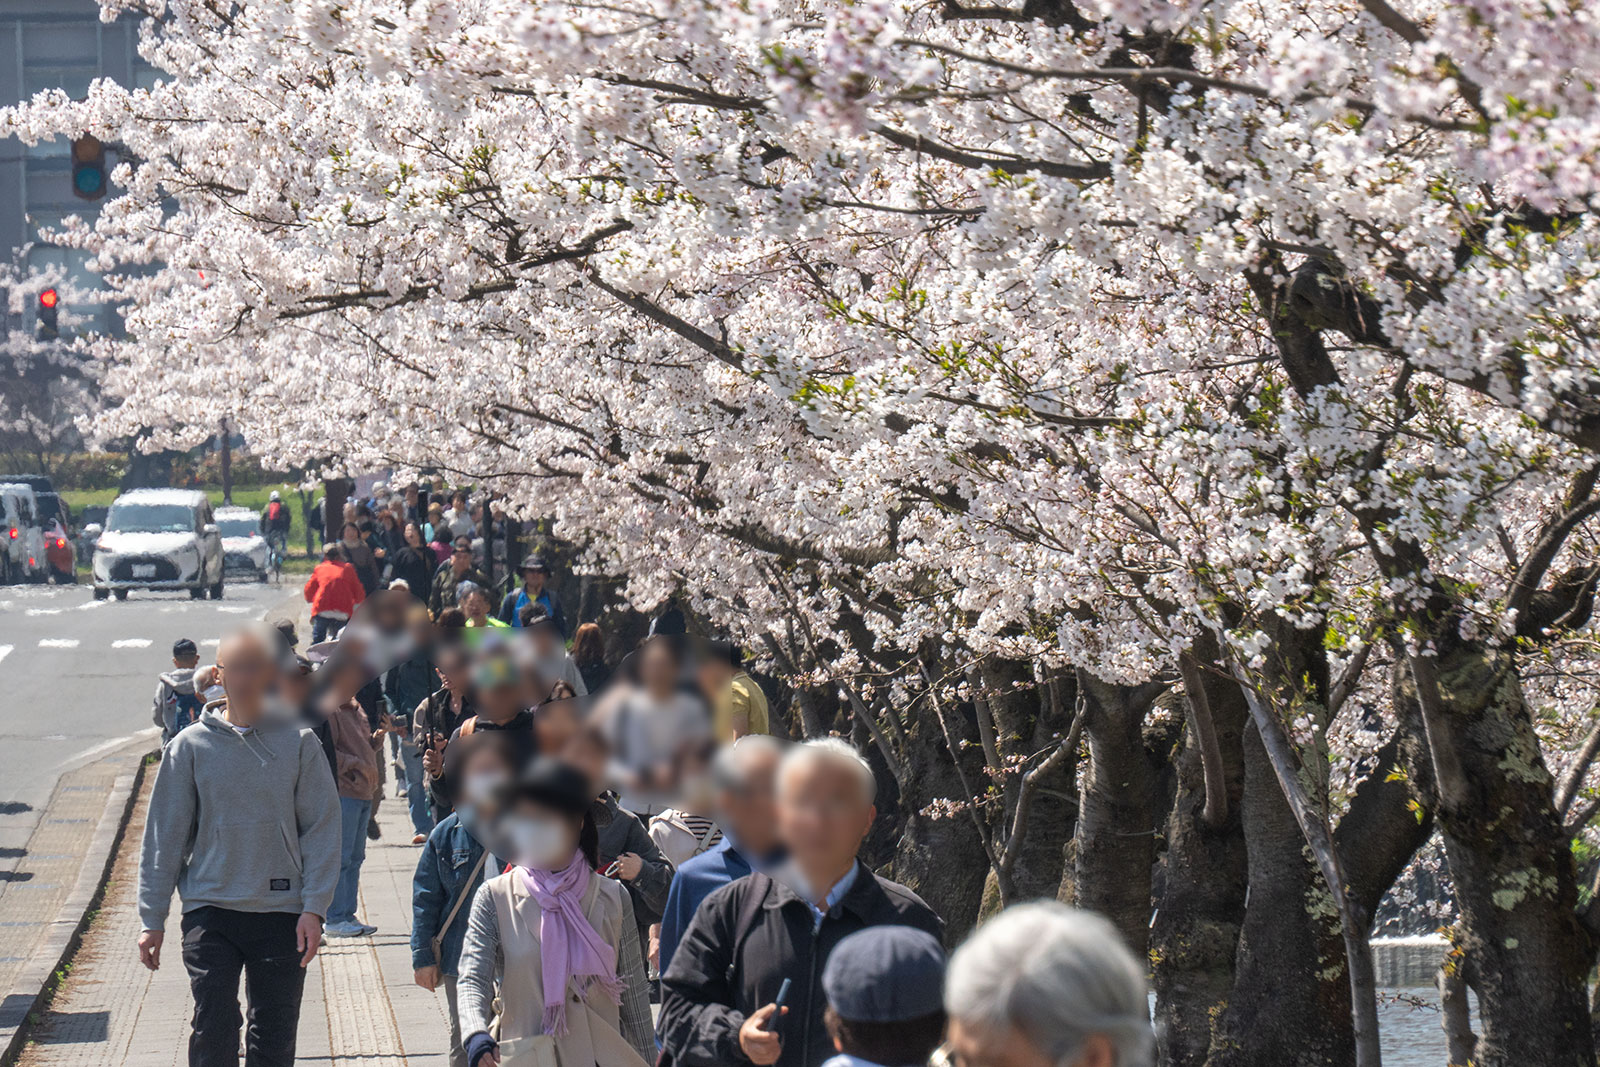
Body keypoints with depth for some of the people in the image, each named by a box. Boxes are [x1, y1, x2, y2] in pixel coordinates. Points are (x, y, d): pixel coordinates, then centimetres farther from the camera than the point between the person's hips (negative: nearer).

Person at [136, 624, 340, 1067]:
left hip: (282, 913, 0)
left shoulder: (299, 743, 2)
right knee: (213, 1028, -11)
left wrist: (314, 907, -7)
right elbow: (163, 837, 6)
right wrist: (152, 919, 3)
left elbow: (323, 829, 2)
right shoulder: (190, 747, 3)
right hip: (210, 909, 0)